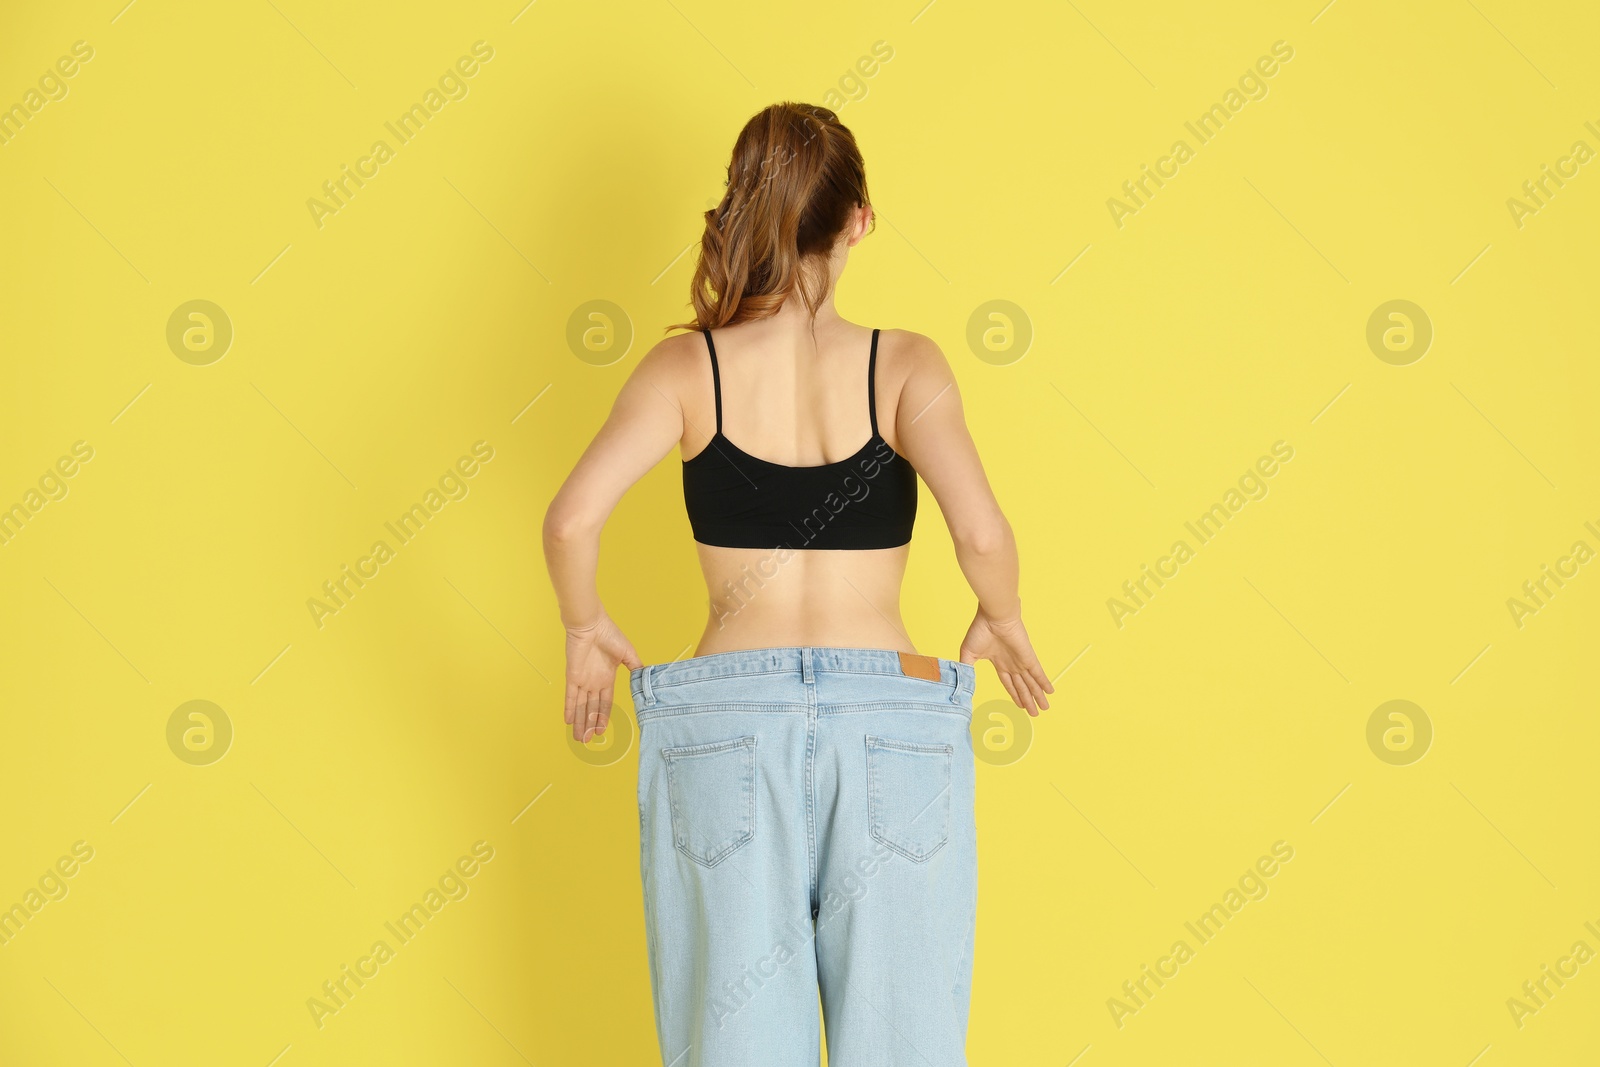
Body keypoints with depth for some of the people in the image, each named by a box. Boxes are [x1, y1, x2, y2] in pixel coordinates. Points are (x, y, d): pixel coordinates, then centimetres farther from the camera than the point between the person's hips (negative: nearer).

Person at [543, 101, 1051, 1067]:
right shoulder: (904, 366, -1)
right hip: (892, 723, 0)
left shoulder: (688, 367, 0)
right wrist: (1003, 622, 4)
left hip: (726, 726, 1)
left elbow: (571, 521, -13)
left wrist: (586, 627, 5)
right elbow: (982, 532, -16)